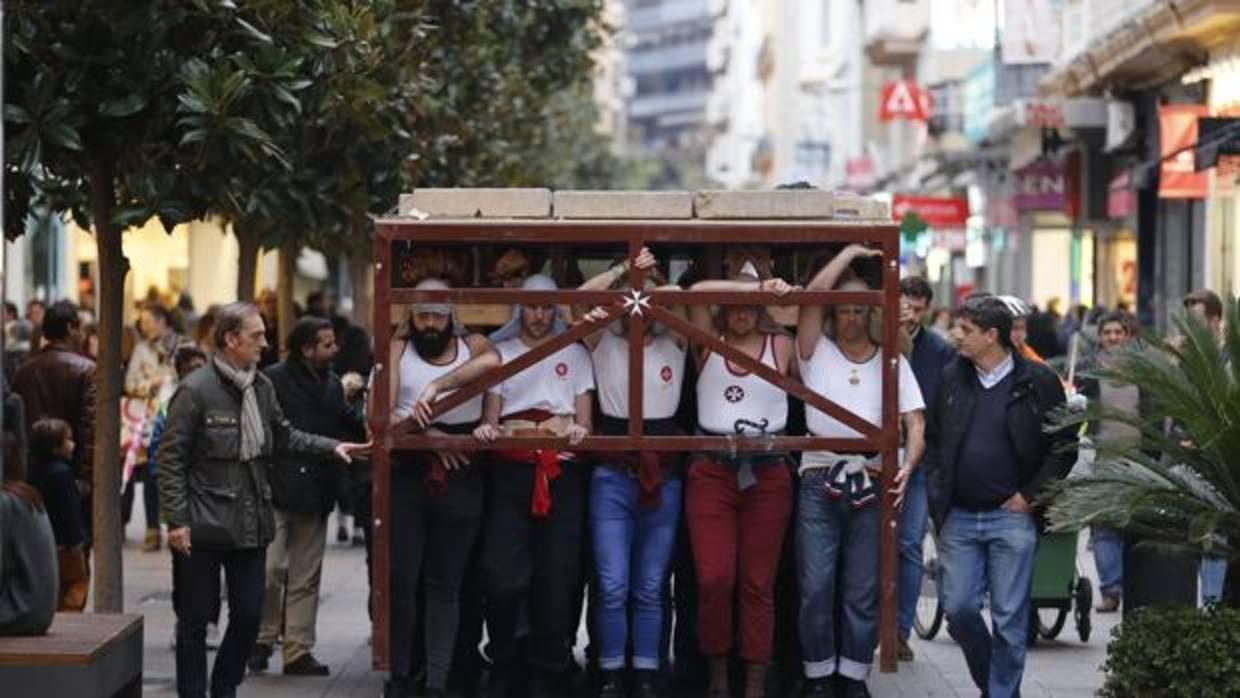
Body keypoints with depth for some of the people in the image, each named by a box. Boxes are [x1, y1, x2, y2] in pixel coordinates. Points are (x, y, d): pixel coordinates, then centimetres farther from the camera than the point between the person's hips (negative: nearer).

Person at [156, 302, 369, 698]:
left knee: (249, 615, 8)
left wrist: (332, 447, 7)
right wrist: (176, 521, -16)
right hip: (205, 528, -6)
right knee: (196, 619, 3)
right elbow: (171, 458, -12)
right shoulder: (195, 391, -13)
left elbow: (284, 436, 20)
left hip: (250, 526, 6)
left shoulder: (262, 386, 7)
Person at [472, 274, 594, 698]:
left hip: (563, 475, 0)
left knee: (558, 579, -3)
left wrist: (579, 431, -13)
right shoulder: (501, 353, 15)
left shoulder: (575, 354, 13)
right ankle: (506, 663, 5)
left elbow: (584, 419, 10)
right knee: (504, 578, -12)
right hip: (512, 472, 0)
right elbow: (490, 417, 11)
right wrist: (486, 429, -12)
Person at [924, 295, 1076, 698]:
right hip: (958, 517, 4)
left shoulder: (1038, 382, -4)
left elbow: (1064, 446, -1)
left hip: (1012, 516, -4)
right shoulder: (952, 377, 7)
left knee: (1009, 619, 0)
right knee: (958, 610, 3)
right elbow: (932, 439, 16)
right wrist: (937, 495, 6)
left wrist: (1029, 496, -6)